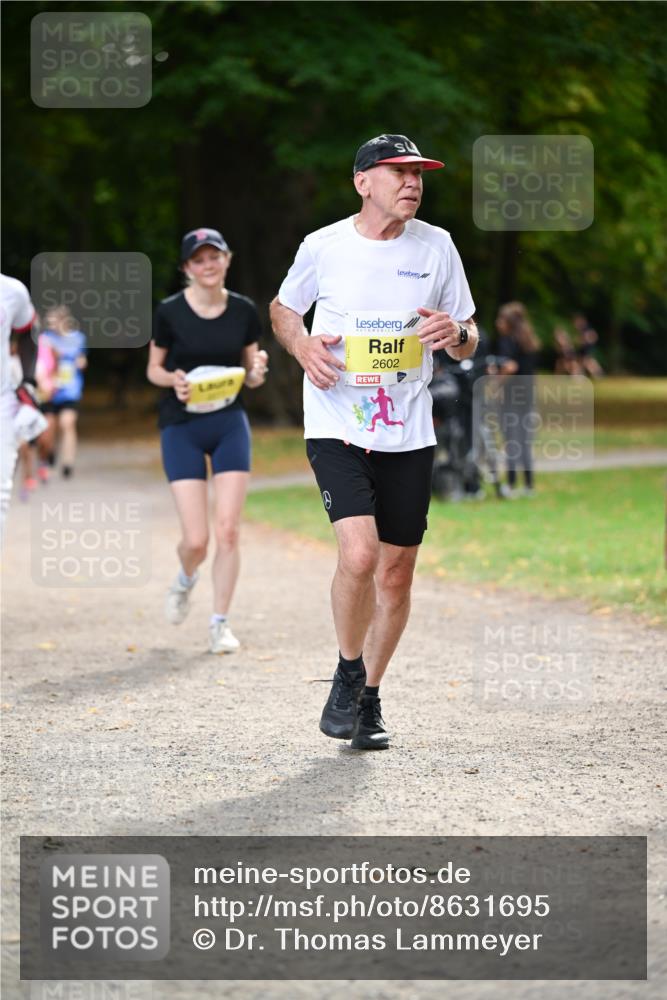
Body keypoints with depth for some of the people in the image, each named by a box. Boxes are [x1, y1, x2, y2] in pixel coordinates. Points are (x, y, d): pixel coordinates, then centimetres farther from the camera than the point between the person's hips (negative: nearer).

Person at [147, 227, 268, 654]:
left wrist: (258, 370, -14)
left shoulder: (244, 311, 1)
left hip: (230, 423, 2)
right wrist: (174, 379, -18)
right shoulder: (170, 312, -7)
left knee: (228, 531, -6)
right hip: (182, 427, -2)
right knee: (196, 538, -7)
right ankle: (186, 579, 30)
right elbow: (154, 370, 4)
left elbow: (251, 377, 9)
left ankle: (221, 623, 8)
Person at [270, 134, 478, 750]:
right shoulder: (324, 246, -2)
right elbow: (283, 308, 16)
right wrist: (302, 346, -5)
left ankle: (370, 696, 25)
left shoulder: (436, 247, 3)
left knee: (396, 574, 6)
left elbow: (469, 343, 11)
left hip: (409, 437, 3)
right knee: (359, 555, -21)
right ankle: (347, 675, 4)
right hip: (337, 428, -3)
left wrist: (456, 334, -13)